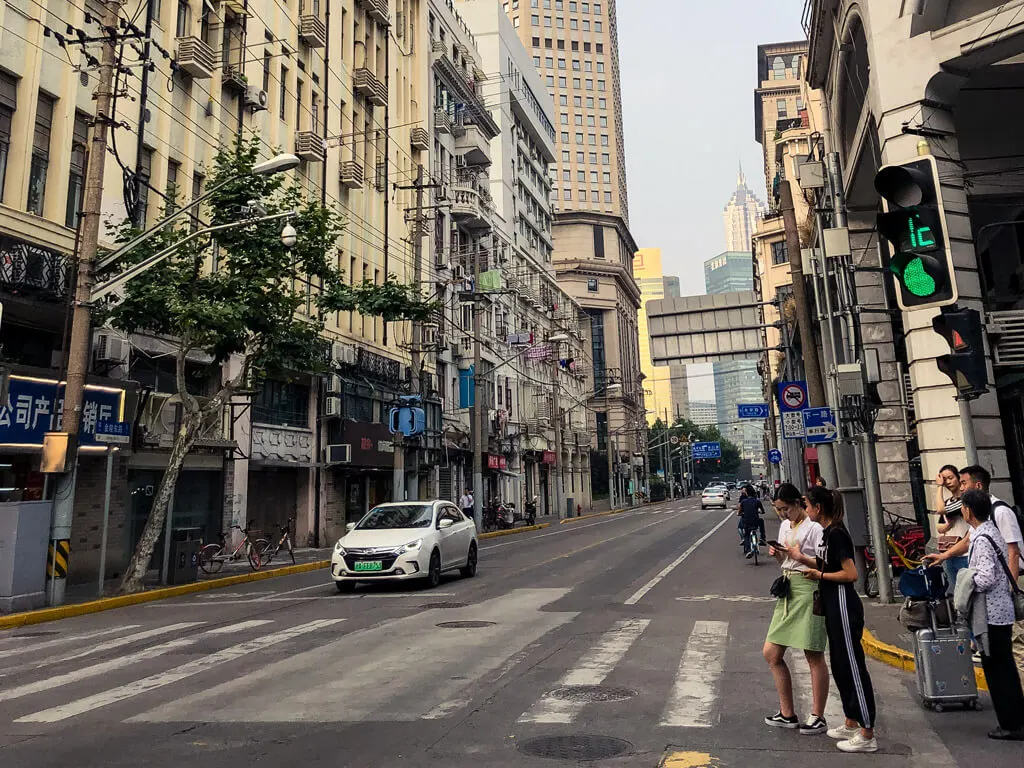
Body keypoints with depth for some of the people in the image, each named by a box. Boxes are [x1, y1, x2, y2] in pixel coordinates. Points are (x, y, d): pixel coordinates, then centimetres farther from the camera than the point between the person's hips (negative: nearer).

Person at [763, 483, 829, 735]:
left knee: (813, 655, 2)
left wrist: (799, 555, -20)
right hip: (787, 591, 9)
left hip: (808, 590, -9)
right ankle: (787, 714, 19)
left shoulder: (814, 527, -11)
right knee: (771, 653, 8)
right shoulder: (785, 526, 13)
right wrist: (777, 553, 1)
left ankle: (817, 717, 14)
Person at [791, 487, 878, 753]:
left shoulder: (836, 534, -19)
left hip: (844, 608, -10)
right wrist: (802, 559, 8)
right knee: (840, 666, 18)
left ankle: (867, 735, 7)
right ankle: (851, 723, 30)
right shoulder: (828, 532, 10)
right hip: (834, 607, 10)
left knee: (853, 667, -2)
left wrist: (819, 576, -13)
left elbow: (850, 574, -23)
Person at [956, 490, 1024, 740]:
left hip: (991, 614, -9)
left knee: (997, 670, 1)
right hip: (1002, 610, 9)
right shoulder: (992, 532, 8)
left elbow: (986, 578, -27)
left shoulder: (982, 540, -21)